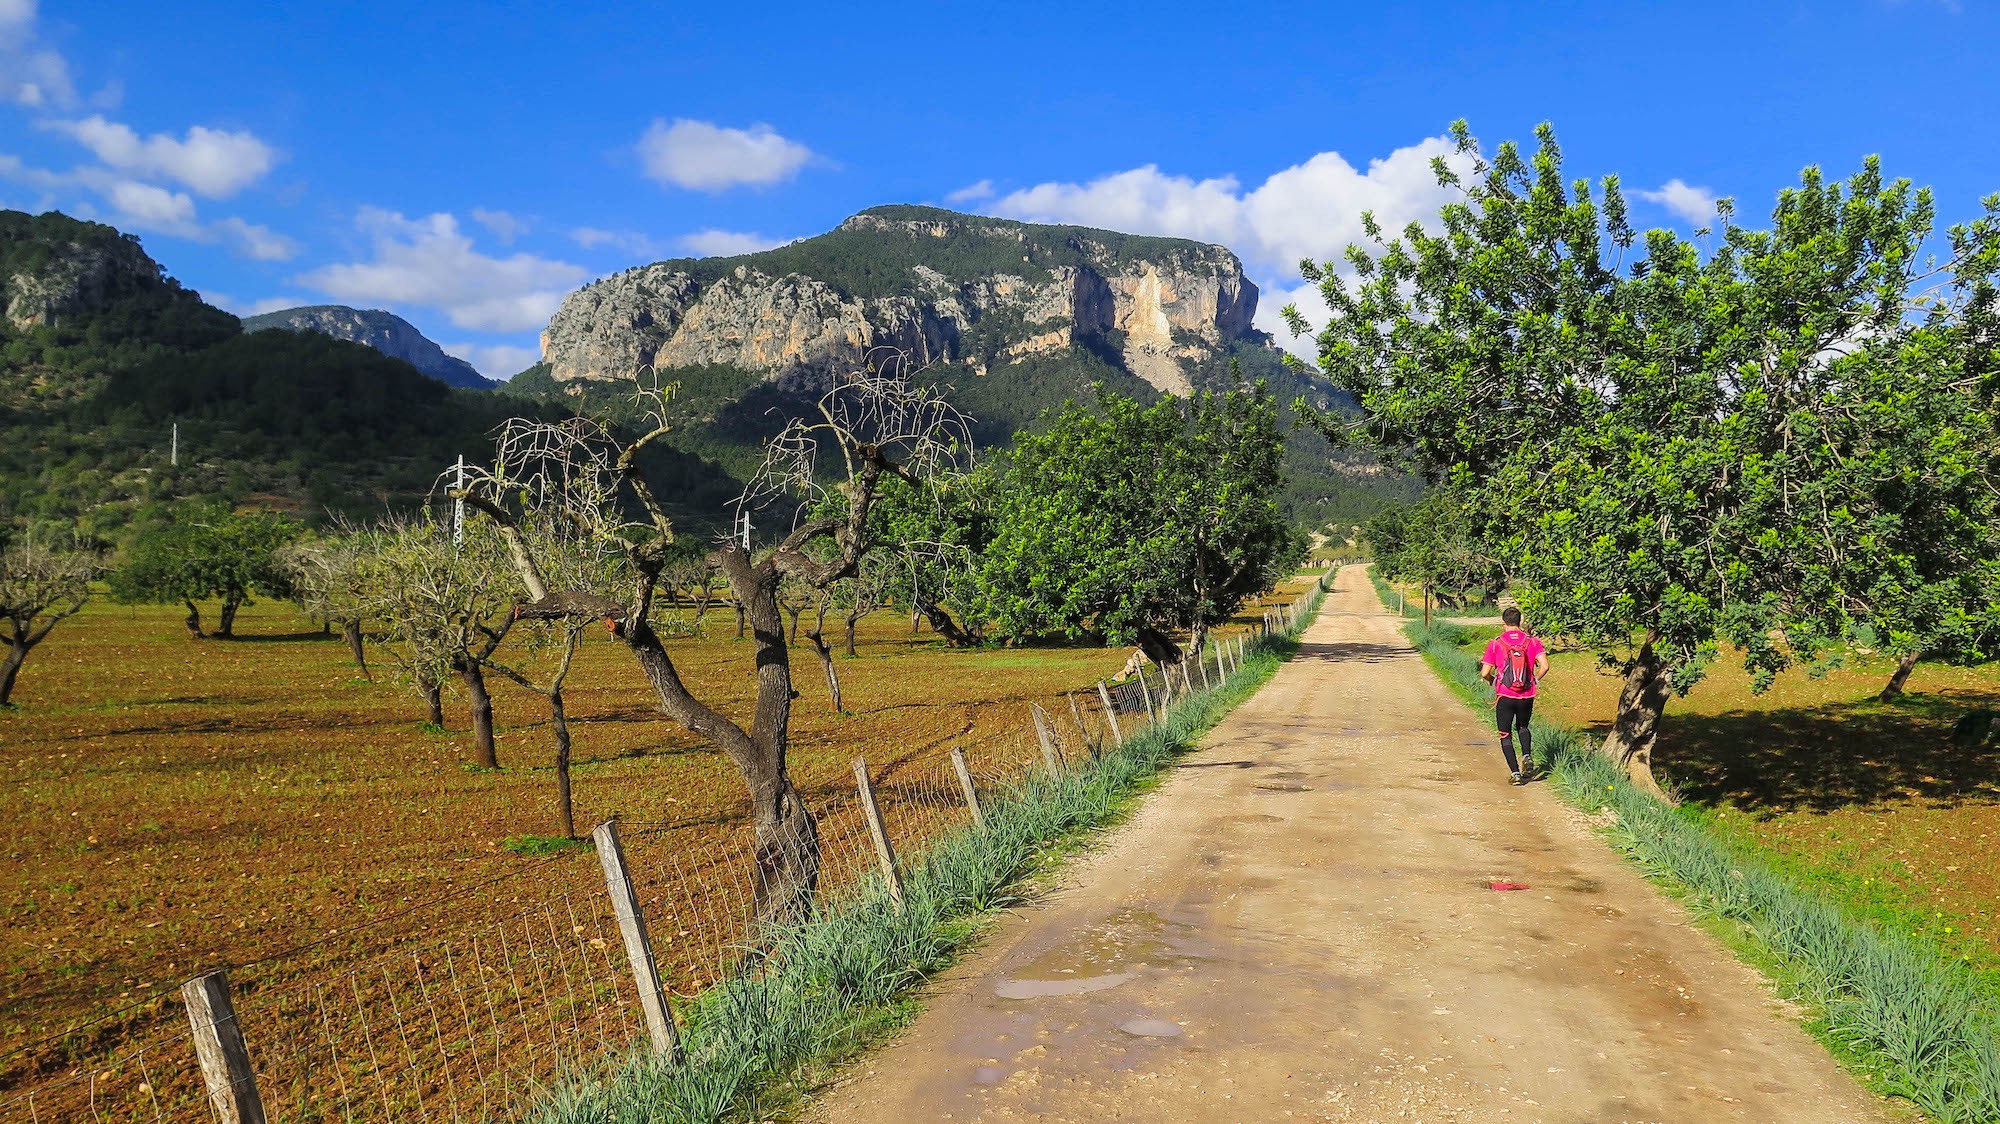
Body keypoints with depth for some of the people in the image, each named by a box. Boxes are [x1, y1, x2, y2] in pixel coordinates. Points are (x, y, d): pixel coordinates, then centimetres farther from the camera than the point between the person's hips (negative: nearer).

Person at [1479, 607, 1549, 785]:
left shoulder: (1495, 644, -4)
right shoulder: (1532, 641, 0)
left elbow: (1485, 673, -7)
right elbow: (1544, 666, -9)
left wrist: (1492, 680, 16)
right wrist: (1536, 679, 11)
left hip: (1505, 696, -2)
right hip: (1527, 697, 2)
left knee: (1506, 735, 9)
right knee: (1522, 727, 27)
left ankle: (1515, 772, -1)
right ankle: (1527, 756, 4)